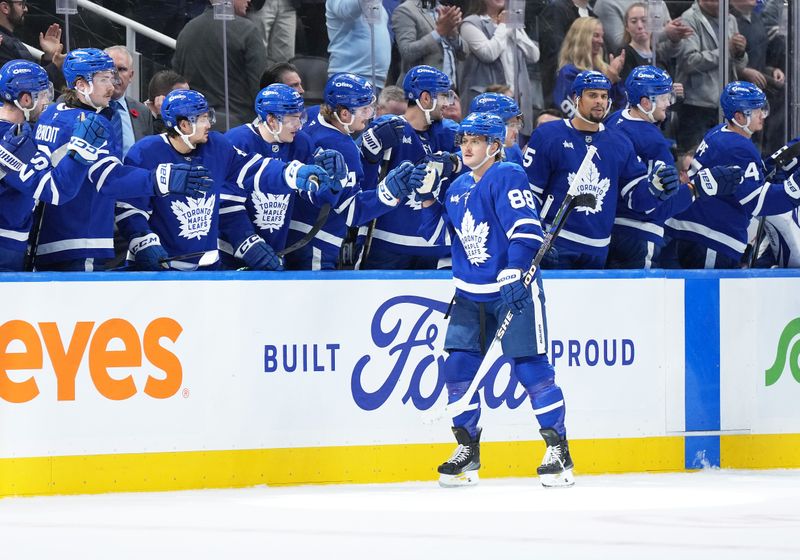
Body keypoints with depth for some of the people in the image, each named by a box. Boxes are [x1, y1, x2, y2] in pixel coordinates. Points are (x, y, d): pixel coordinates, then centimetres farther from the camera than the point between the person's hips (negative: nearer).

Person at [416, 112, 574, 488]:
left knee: (531, 367, -9)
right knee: (459, 367, -1)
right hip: (470, 293, 7)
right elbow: (436, 234, 19)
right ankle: (467, 450, 10)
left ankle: (558, 448, -2)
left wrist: (514, 274, -27)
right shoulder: (458, 188, 14)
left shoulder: (507, 178, -10)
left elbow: (526, 230, -19)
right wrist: (426, 199, 5)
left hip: (514, 288, -7)